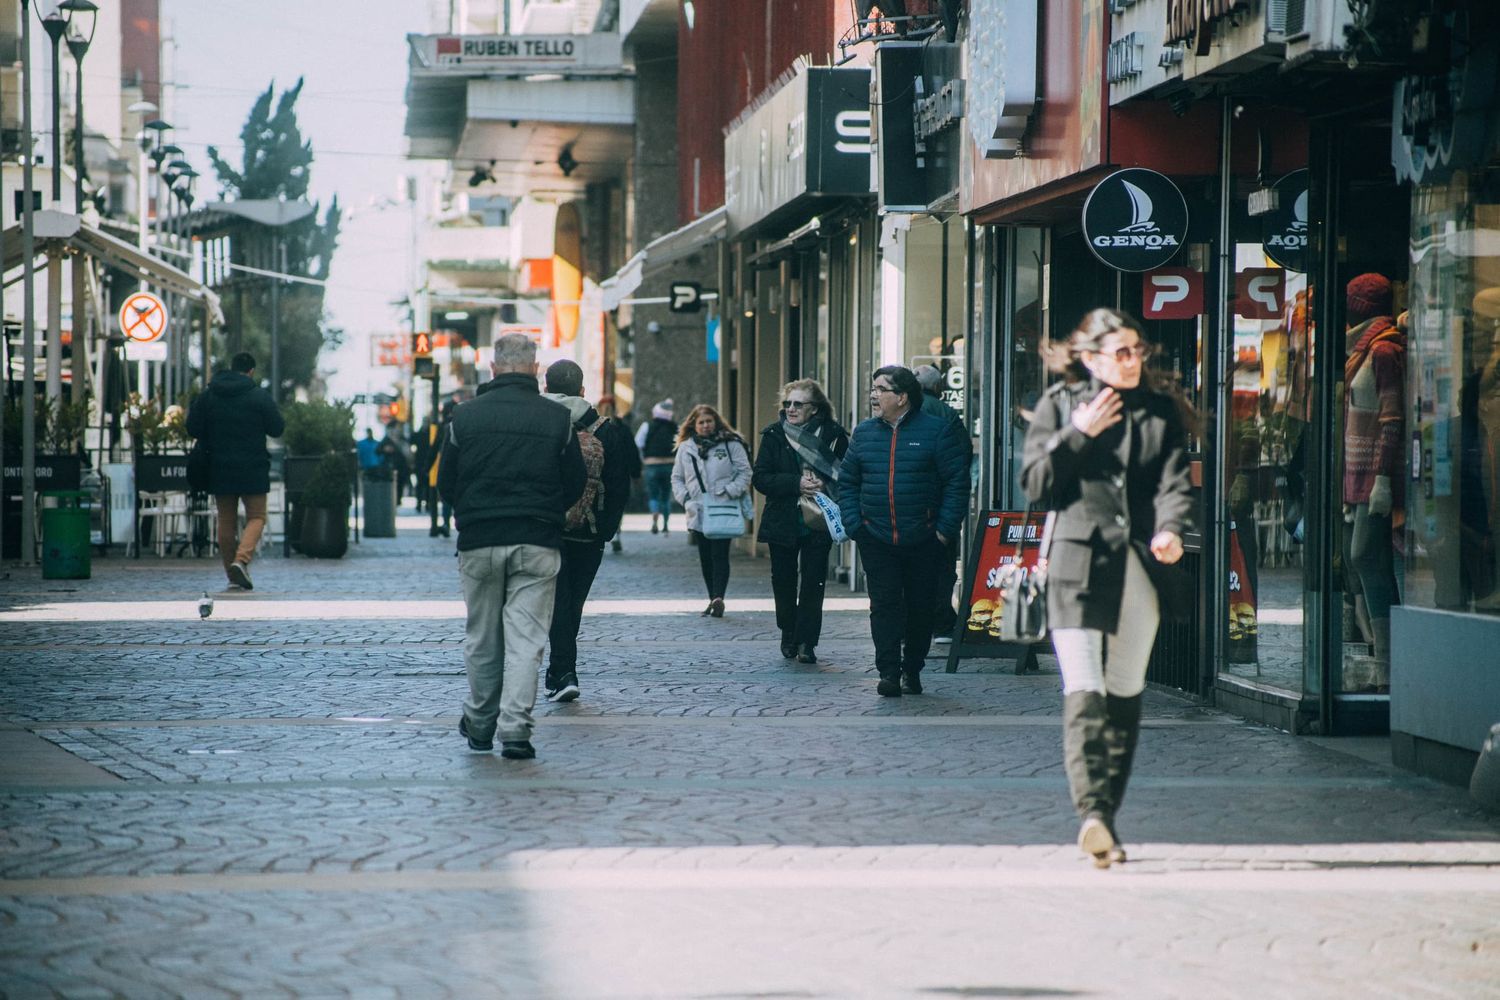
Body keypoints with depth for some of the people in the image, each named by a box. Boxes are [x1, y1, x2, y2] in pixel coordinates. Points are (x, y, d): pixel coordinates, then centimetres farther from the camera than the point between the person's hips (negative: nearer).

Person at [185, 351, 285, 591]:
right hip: (253, 470, -3)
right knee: (256, 517, 4)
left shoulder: (208, 396, 3)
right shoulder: (260, 396, -6)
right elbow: (277, 429, -3)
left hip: (219, 470, 3)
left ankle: (232, 573, 12)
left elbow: (193, 429, 4)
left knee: (226, 521, 11)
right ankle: (241, 560, -19)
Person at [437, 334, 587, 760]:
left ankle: (479, 724, 23)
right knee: (525, 636, 0)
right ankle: (515, 728, -9)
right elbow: (576, 485, 4)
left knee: (482, 637, 13)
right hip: (538, 544, -1)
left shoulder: (466, 415, -1)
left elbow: (445, 484, 4)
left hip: (478, 542, 1)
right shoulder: (557, 418, -2)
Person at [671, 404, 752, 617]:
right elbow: (677, 478, 17)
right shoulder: (686, 448, 12)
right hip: (697, 512, 4)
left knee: (719, 555, -14)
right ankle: (714, 601, 15)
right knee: (705, 558, 8)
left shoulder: (731, 445, 0)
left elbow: (744, 473, 0)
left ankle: (718, 598, -24)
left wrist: (729, 492, -13)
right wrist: (684, 497, 0)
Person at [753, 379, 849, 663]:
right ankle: (788, 635, 25)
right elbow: (760, 479, -4)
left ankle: (806, 642, -2)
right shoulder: (774, 435, 1)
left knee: (814, 581, -6)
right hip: (783, 521, 2)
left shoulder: (833, 435, -1)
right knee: (783, 579, 9)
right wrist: (797, 483, -16)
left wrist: (824, 485, -16)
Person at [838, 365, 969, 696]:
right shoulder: (864, 433, 8)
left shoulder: (937, 431, -4)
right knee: (884, 605, -5)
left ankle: (912, 671, 20)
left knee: (920, 606, 7)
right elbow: (847, 482, 11)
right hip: (876, 540, 2)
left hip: (923, 541, -2)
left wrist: (945, 529, -11)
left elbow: (957, 483, -5)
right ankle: (889, 673, -5)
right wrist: (853, 526, -1)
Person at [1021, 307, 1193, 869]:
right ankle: (1093, 811, -26)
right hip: (1078, 562, -3)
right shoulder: (1060, 405, 8)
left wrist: (1171, 529, -19)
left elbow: (1175, 480, 0)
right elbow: (1034, 484, 4)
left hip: (1141, 567, 3)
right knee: (1083, 691, -15)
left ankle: (1104, 817, 15)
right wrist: (1079, 434, -6)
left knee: (1125, 693, 7)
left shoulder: (1161, 410, 13)